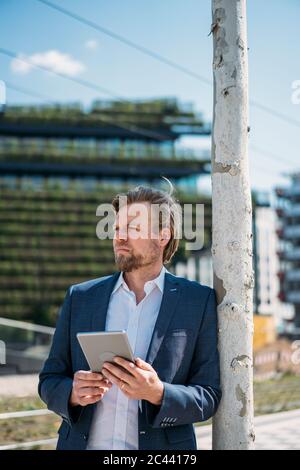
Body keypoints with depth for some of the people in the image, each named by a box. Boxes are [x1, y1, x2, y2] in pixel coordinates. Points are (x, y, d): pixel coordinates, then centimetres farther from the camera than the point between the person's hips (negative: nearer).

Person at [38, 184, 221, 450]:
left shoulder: (199, 302, -3)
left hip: (161, 446, -2)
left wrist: (157, 393, -22)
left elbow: (209, 397, -4)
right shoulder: (80, 297, 4)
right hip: (83, 443, 2)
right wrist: (73, 394, -15)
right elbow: (50, 381, 6)